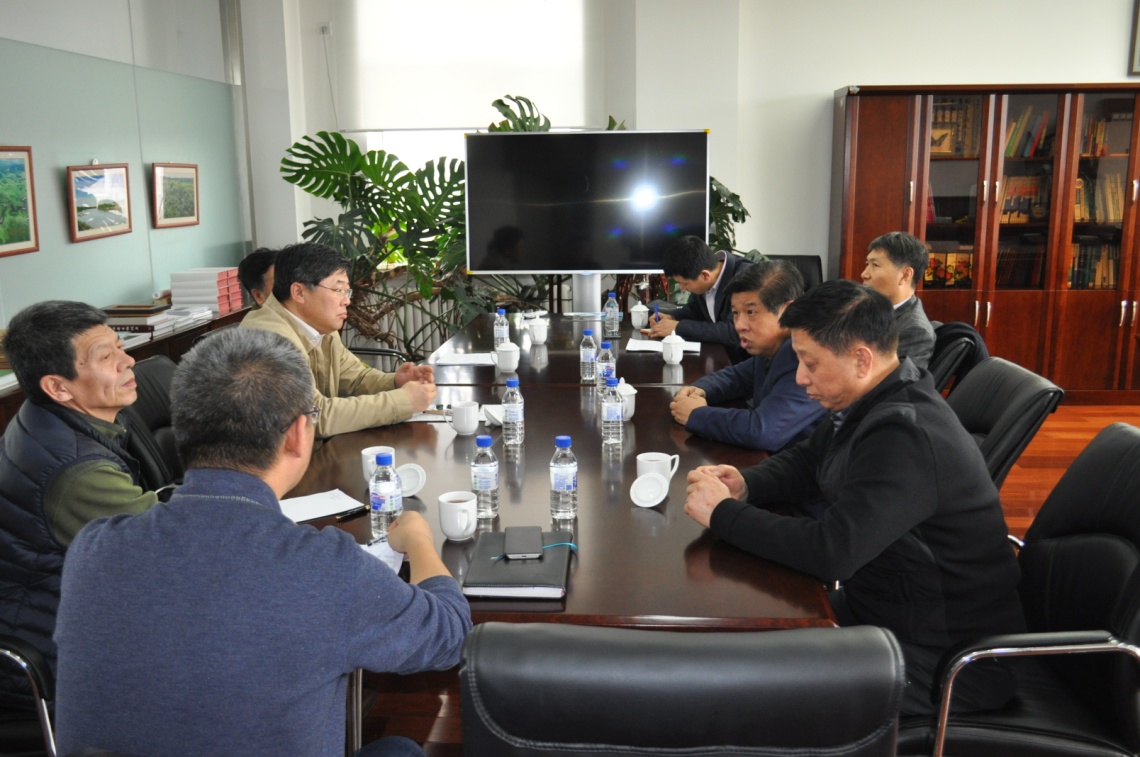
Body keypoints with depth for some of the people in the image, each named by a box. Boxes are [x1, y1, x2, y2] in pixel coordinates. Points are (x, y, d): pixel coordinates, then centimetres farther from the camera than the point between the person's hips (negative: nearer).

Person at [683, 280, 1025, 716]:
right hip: (881, 608, 9)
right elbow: (804, 462, 14)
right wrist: (745, 485, -7)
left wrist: (723, 513, -23)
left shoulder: (906, 437, -29)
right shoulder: (876, 403, 2)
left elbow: (830, 552, -34)